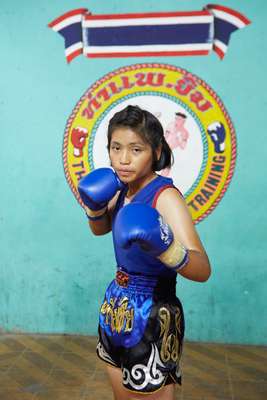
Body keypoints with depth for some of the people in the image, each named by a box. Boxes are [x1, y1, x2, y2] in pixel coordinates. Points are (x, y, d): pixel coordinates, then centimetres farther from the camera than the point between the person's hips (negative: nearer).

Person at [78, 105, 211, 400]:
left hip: (152, 315, -8)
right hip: (119, 307, 8)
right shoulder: (124, 190, 1)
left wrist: (165, 247, -50)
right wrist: (95, 205, -2)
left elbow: (202, 270, -30)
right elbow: (100, 229, 19)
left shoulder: (165, 196, -21)